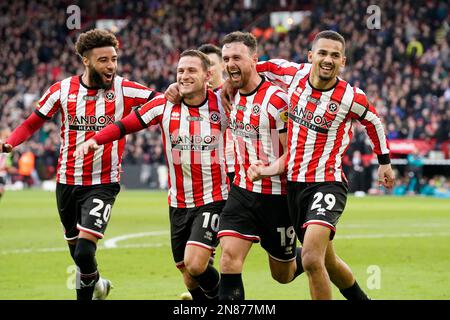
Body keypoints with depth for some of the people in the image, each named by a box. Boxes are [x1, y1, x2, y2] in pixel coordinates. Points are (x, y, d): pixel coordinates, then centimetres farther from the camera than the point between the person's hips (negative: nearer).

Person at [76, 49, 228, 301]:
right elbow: (126, 125, -4)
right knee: (190, 279, 7)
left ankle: (221, 295, 10)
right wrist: (95, 139, -19)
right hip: (179, 203, 3)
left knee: (194, 264, -19)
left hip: (213, 200, -3)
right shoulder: (164, 105, -2)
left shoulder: (222, 104, -6)